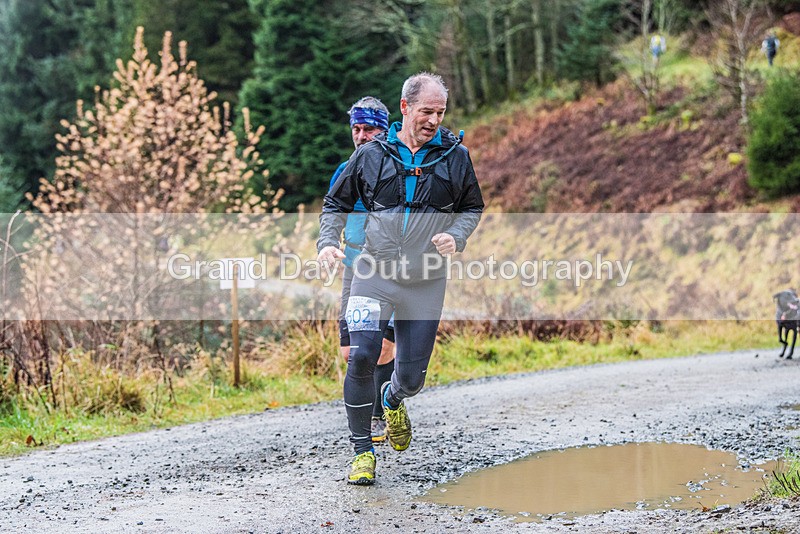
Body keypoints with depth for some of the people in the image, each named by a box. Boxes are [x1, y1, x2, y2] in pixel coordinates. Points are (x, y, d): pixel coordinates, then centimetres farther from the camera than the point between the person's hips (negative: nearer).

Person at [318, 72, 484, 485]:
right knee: (362, 357, -18)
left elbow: (473, 207, 16)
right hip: (374, 275, -1)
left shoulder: (455, 157, 4)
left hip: (426, 283, 1)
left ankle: (393, 401, 42)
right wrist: (328, 242, -4)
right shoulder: (370, 156, 2)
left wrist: (456, 236, -5)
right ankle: (362, 450, -2)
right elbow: (336, 203, 13)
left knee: (411, 377, 3)